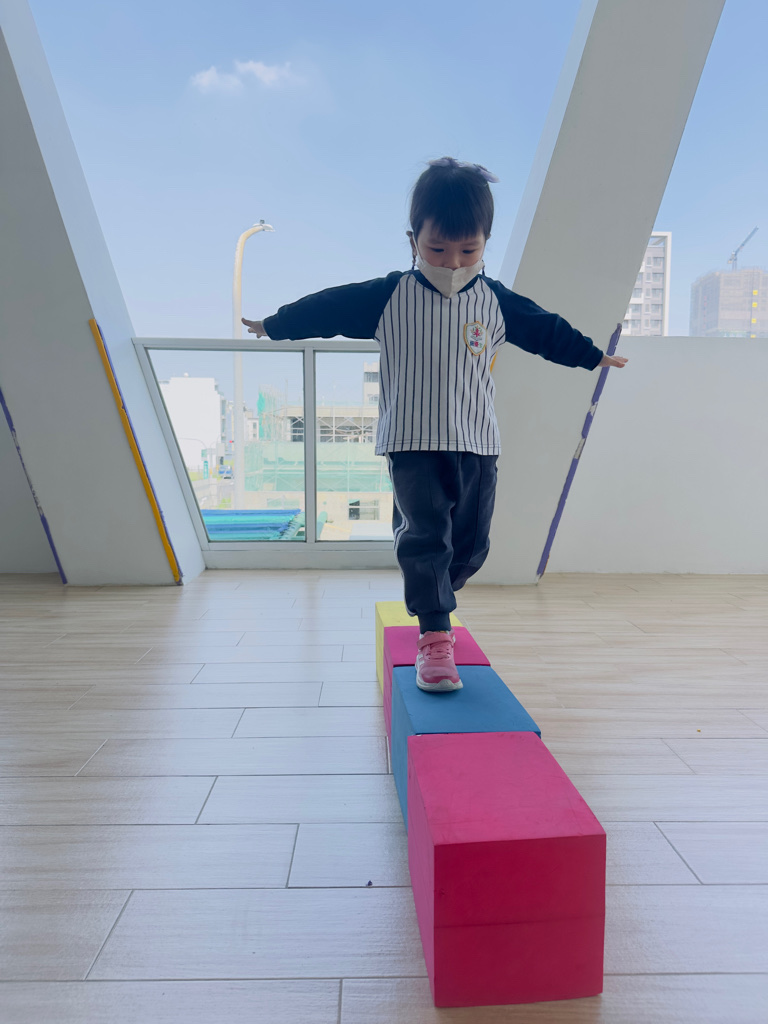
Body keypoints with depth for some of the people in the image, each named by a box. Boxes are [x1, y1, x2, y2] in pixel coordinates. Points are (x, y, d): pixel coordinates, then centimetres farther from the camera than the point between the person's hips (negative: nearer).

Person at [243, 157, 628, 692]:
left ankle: (431, 599, 37)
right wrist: (274, 325, 12)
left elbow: (546, 329, 18)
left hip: (477, 445, 4)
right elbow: (329, 308, 5)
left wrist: (594, 354, 25)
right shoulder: (388, 297, -1)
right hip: (413, 444, -3)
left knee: (471, 542, 10)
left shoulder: (496, 301, 6)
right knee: (425, 534, -14)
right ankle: (434, 637, -6)